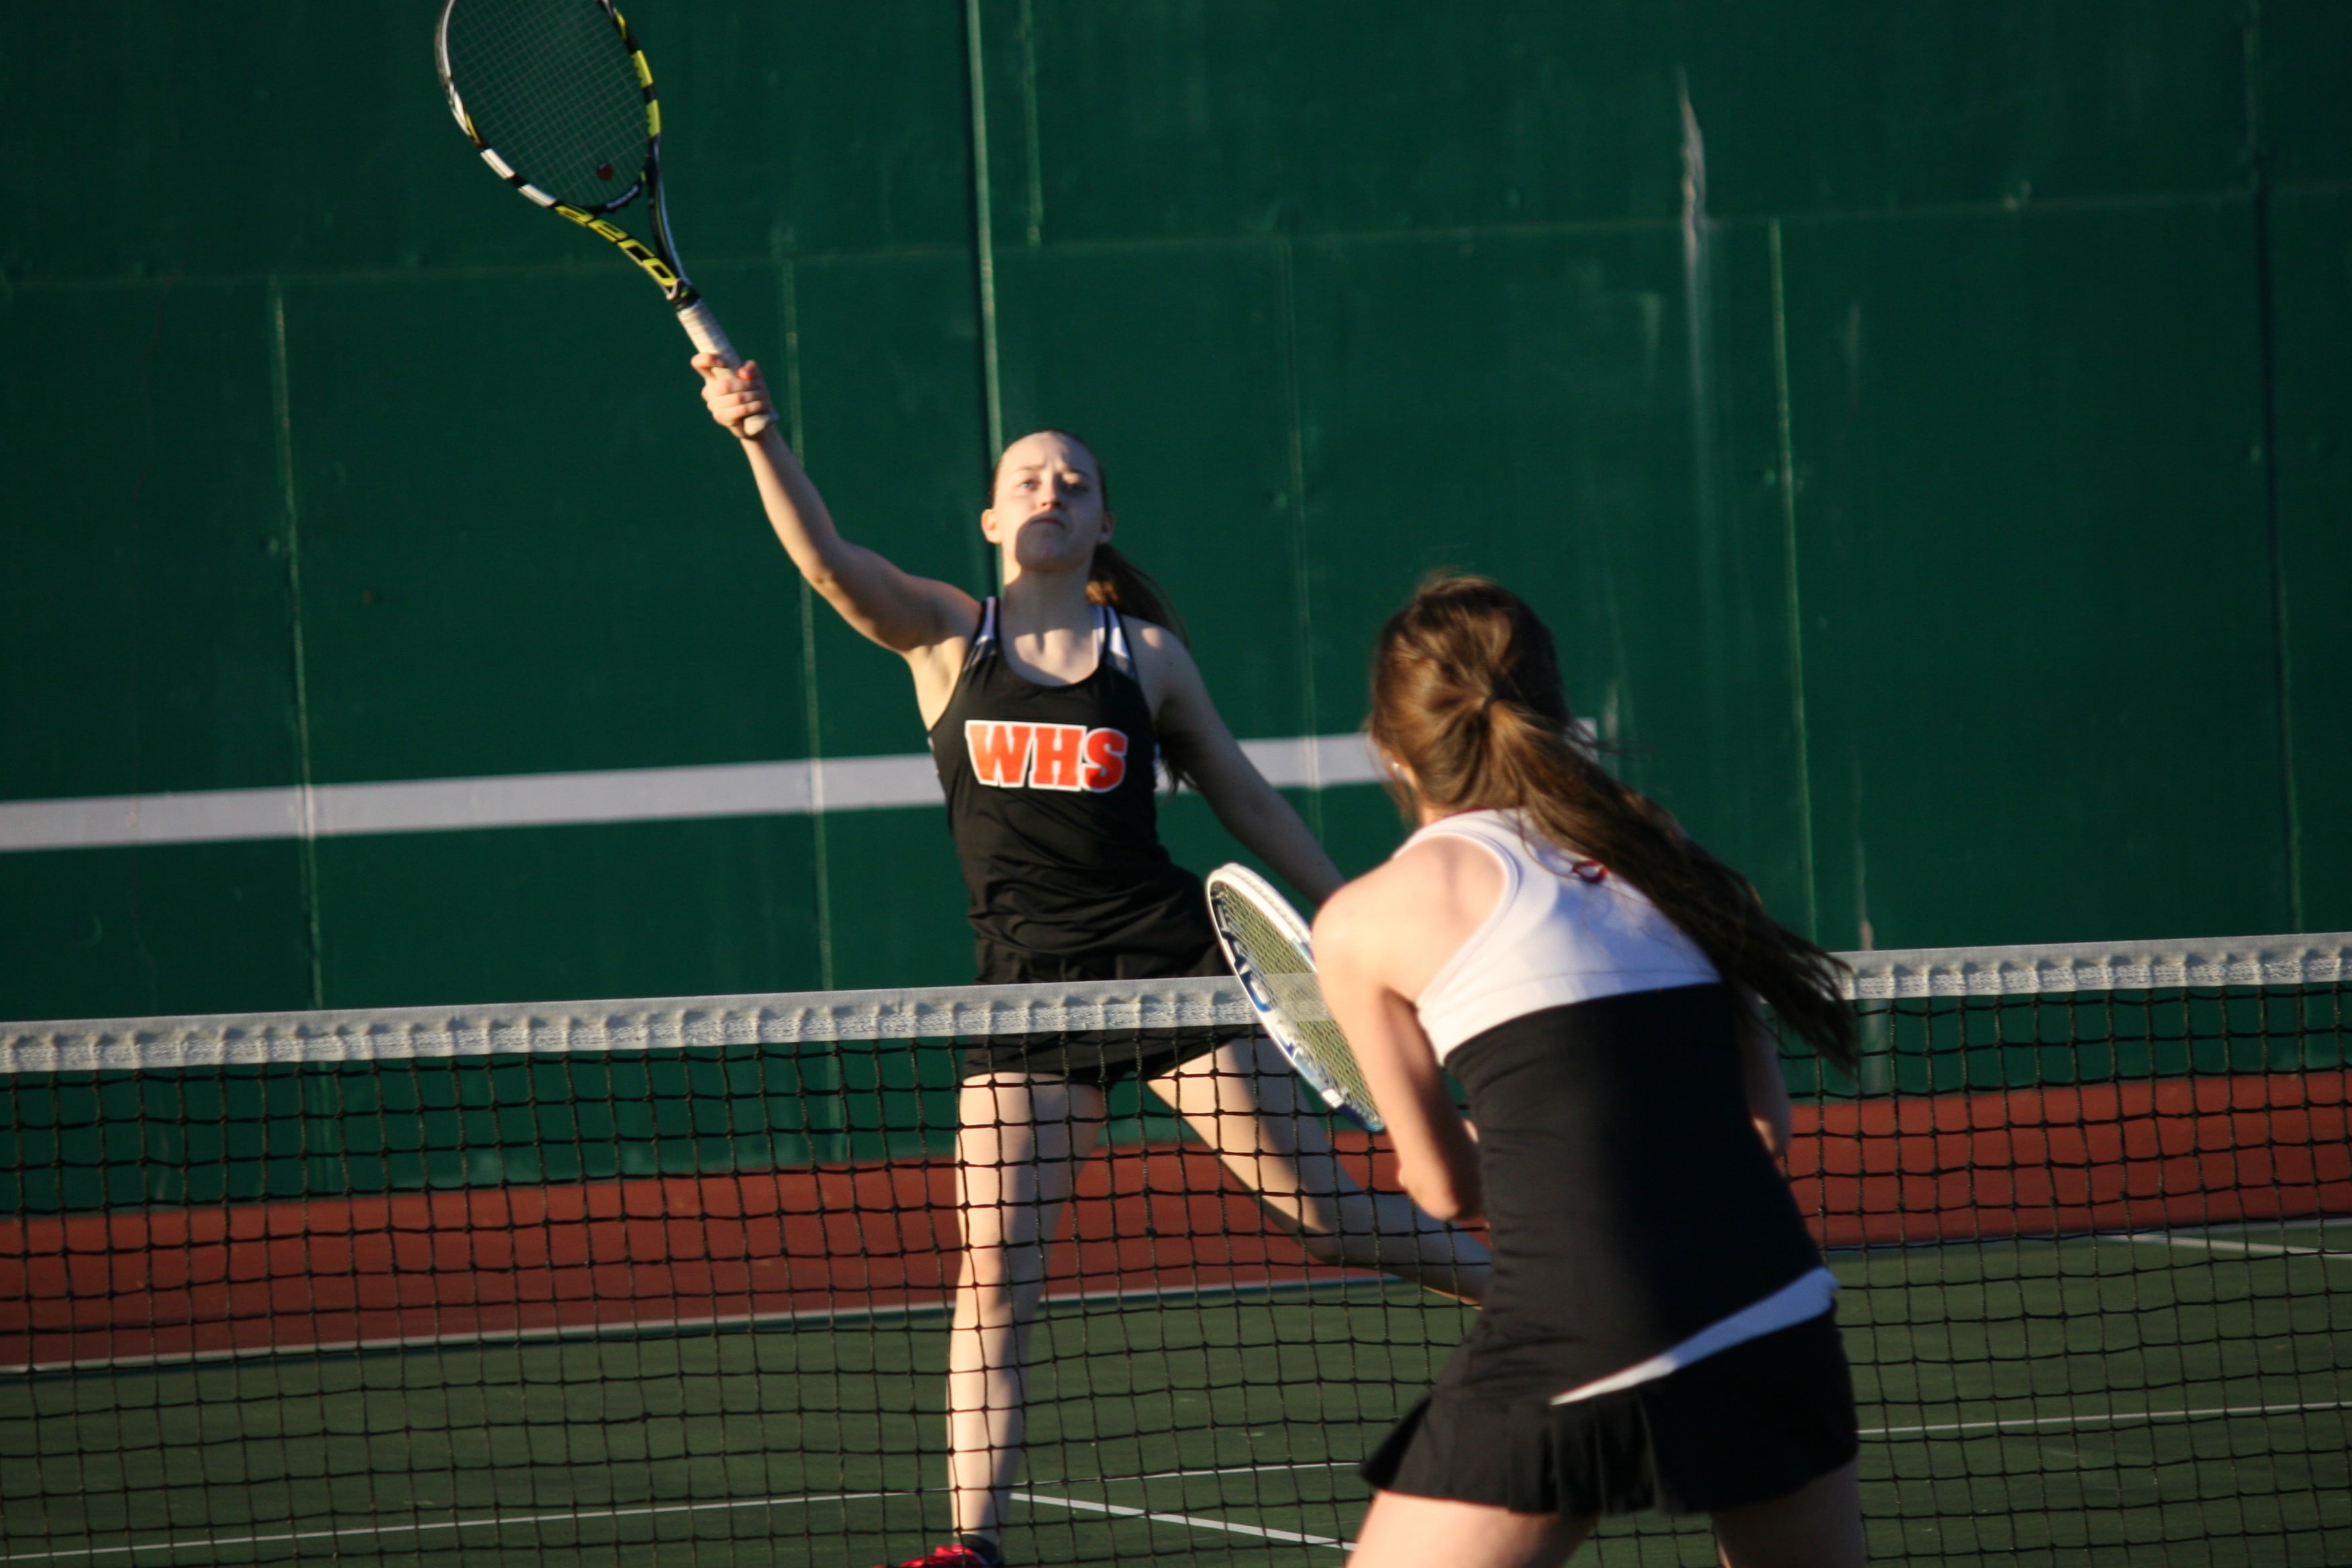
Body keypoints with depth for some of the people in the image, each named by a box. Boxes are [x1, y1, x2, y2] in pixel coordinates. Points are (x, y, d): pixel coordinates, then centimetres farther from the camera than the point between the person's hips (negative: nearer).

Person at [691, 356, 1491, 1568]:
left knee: (1323, 1213, 1)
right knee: (994, 1271, -7)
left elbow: (1244, 798, 15)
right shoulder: (946, 635, 5)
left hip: (1165, 959, -1)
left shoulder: (1148, 653, 5)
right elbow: (825, 559, -12)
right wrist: (756, 434, -28)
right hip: (1027, 988, 1)